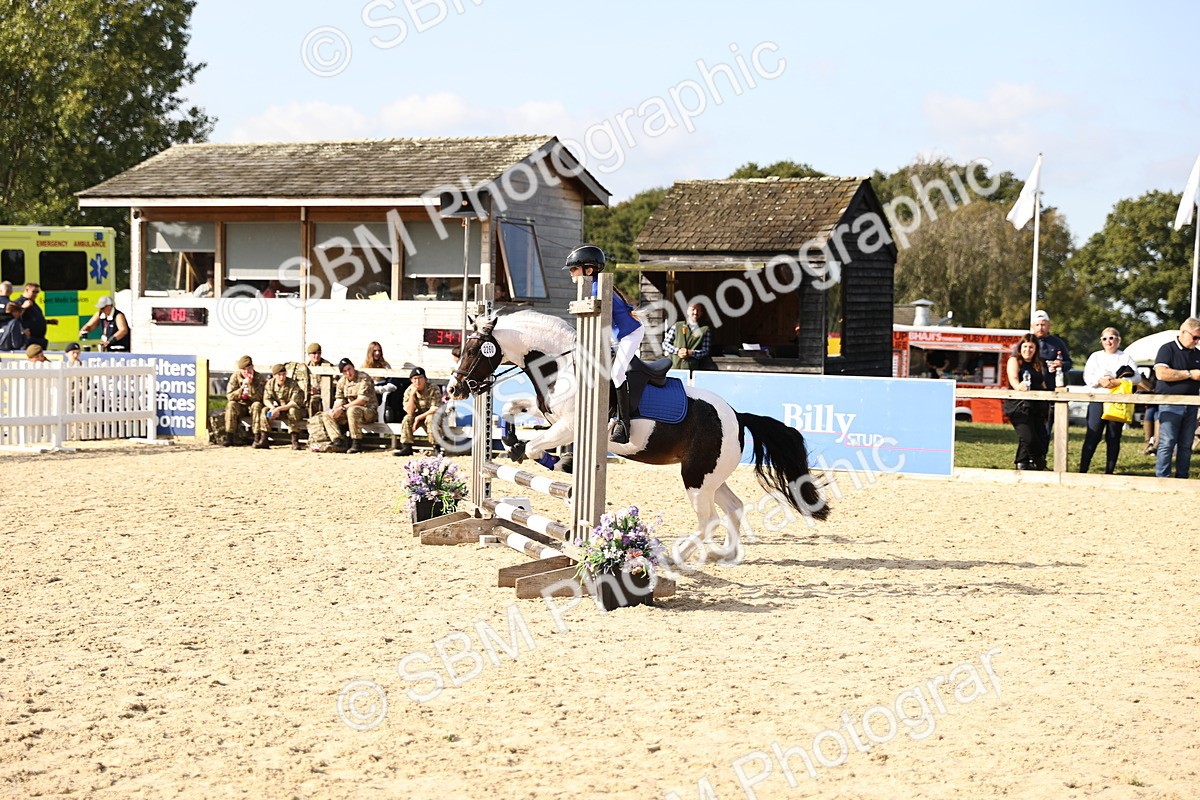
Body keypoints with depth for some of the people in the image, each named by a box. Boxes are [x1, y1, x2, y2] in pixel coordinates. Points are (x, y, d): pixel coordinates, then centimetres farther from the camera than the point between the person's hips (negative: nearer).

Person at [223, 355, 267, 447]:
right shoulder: (235, 377, -4)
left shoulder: (260, 378, -8)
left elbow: (257, 398, -19)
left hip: (253, 407, -1)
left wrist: (250, 384, -29)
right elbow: (229, 396, -11)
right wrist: (242, 387, -23)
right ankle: (229, 437, -30)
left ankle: (257, 437, -36)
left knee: (257, 405, -34)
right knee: (231, 405, -29)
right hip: (240, 406, 1)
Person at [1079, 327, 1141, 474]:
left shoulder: (1126, 358, 9)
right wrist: (1100, 381, -15)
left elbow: (1136, 378, -2)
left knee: (1114, 437, 4)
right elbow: (1087, 377, 4)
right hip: (1098, 400, 0)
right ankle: (1082, 470, -7)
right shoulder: (1095, 357, 13)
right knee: (1092, 436, -6)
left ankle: (1109, 472, 10)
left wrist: (1117, 382, -16)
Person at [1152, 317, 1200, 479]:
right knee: (1167, 444, -8)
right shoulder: (1167, 349, -4)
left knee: (1186, 445, 7)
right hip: (1170, 404, -6)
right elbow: (1161, 373, -18)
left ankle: (1182, 478, 11)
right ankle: (1162, 478, -6)